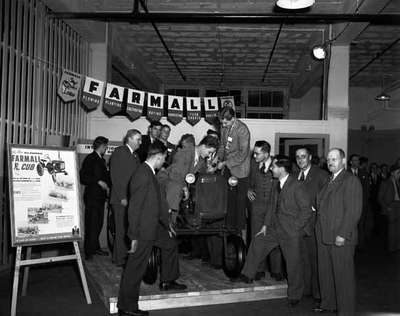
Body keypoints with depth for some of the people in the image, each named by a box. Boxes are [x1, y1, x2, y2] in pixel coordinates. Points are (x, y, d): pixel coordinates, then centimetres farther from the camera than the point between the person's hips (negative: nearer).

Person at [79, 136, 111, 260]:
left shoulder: (101, 160, 19)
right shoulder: (90, 158, -7)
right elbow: (83, 177, -15)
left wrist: (107, 186, 12)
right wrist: (98, 182, -19)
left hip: (100, 196, 8)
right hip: (92, 196, -8)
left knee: (99, 223, 8)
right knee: (91, 224, -6)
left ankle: (95, 247, 18)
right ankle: (88, 251, 0)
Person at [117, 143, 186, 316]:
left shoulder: (150, 173, 7)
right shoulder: (143, 175, -24)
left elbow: (158, 201, 17)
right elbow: (134, 208, -24)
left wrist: (166, 224, 24)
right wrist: (134, 236, -22)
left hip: (154, 226, 10)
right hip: (143, 230, -10)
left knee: (170, 245, 25)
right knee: (136, 268, 1)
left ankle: (167, 281, 43)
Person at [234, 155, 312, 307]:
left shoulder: (296, 186, -17)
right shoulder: (277, 184, 6)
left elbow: (306, 210, -15)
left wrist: (296, 228, -14)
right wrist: (266, 225, 10)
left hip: (291, 232, -8)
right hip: (275, 228, 8)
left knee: (293, 263, 3)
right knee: (257, 242, 10)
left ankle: (295, 295, 20)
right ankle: (247, 276, 23)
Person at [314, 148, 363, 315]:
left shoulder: (351, 180, -9)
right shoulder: (328, 181, 17)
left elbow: (354, 211, -16)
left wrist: (343, 235, -20)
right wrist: (318, 229, 10)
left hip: (341, 238, -8)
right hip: (324, 236, 8)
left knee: (343, 275, 0)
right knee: (325, 273, 16)